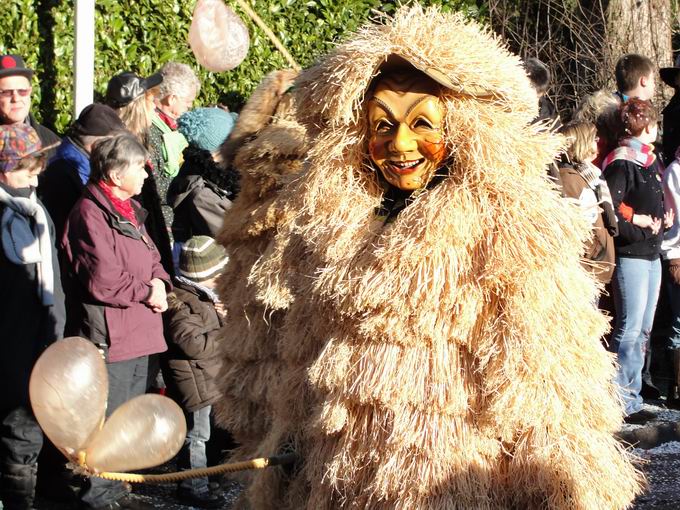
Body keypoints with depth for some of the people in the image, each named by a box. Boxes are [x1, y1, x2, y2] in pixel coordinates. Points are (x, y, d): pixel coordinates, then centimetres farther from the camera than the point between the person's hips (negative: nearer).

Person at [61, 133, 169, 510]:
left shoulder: (128, 209, 15)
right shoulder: (91, 213, -16)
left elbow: (149, 256, 20)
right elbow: (102, 281, -21)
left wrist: (159, 281, -1)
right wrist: (146, 293, -10)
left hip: (138, 331, 10)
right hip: (109, 334, -10)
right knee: (109, 418, -4)